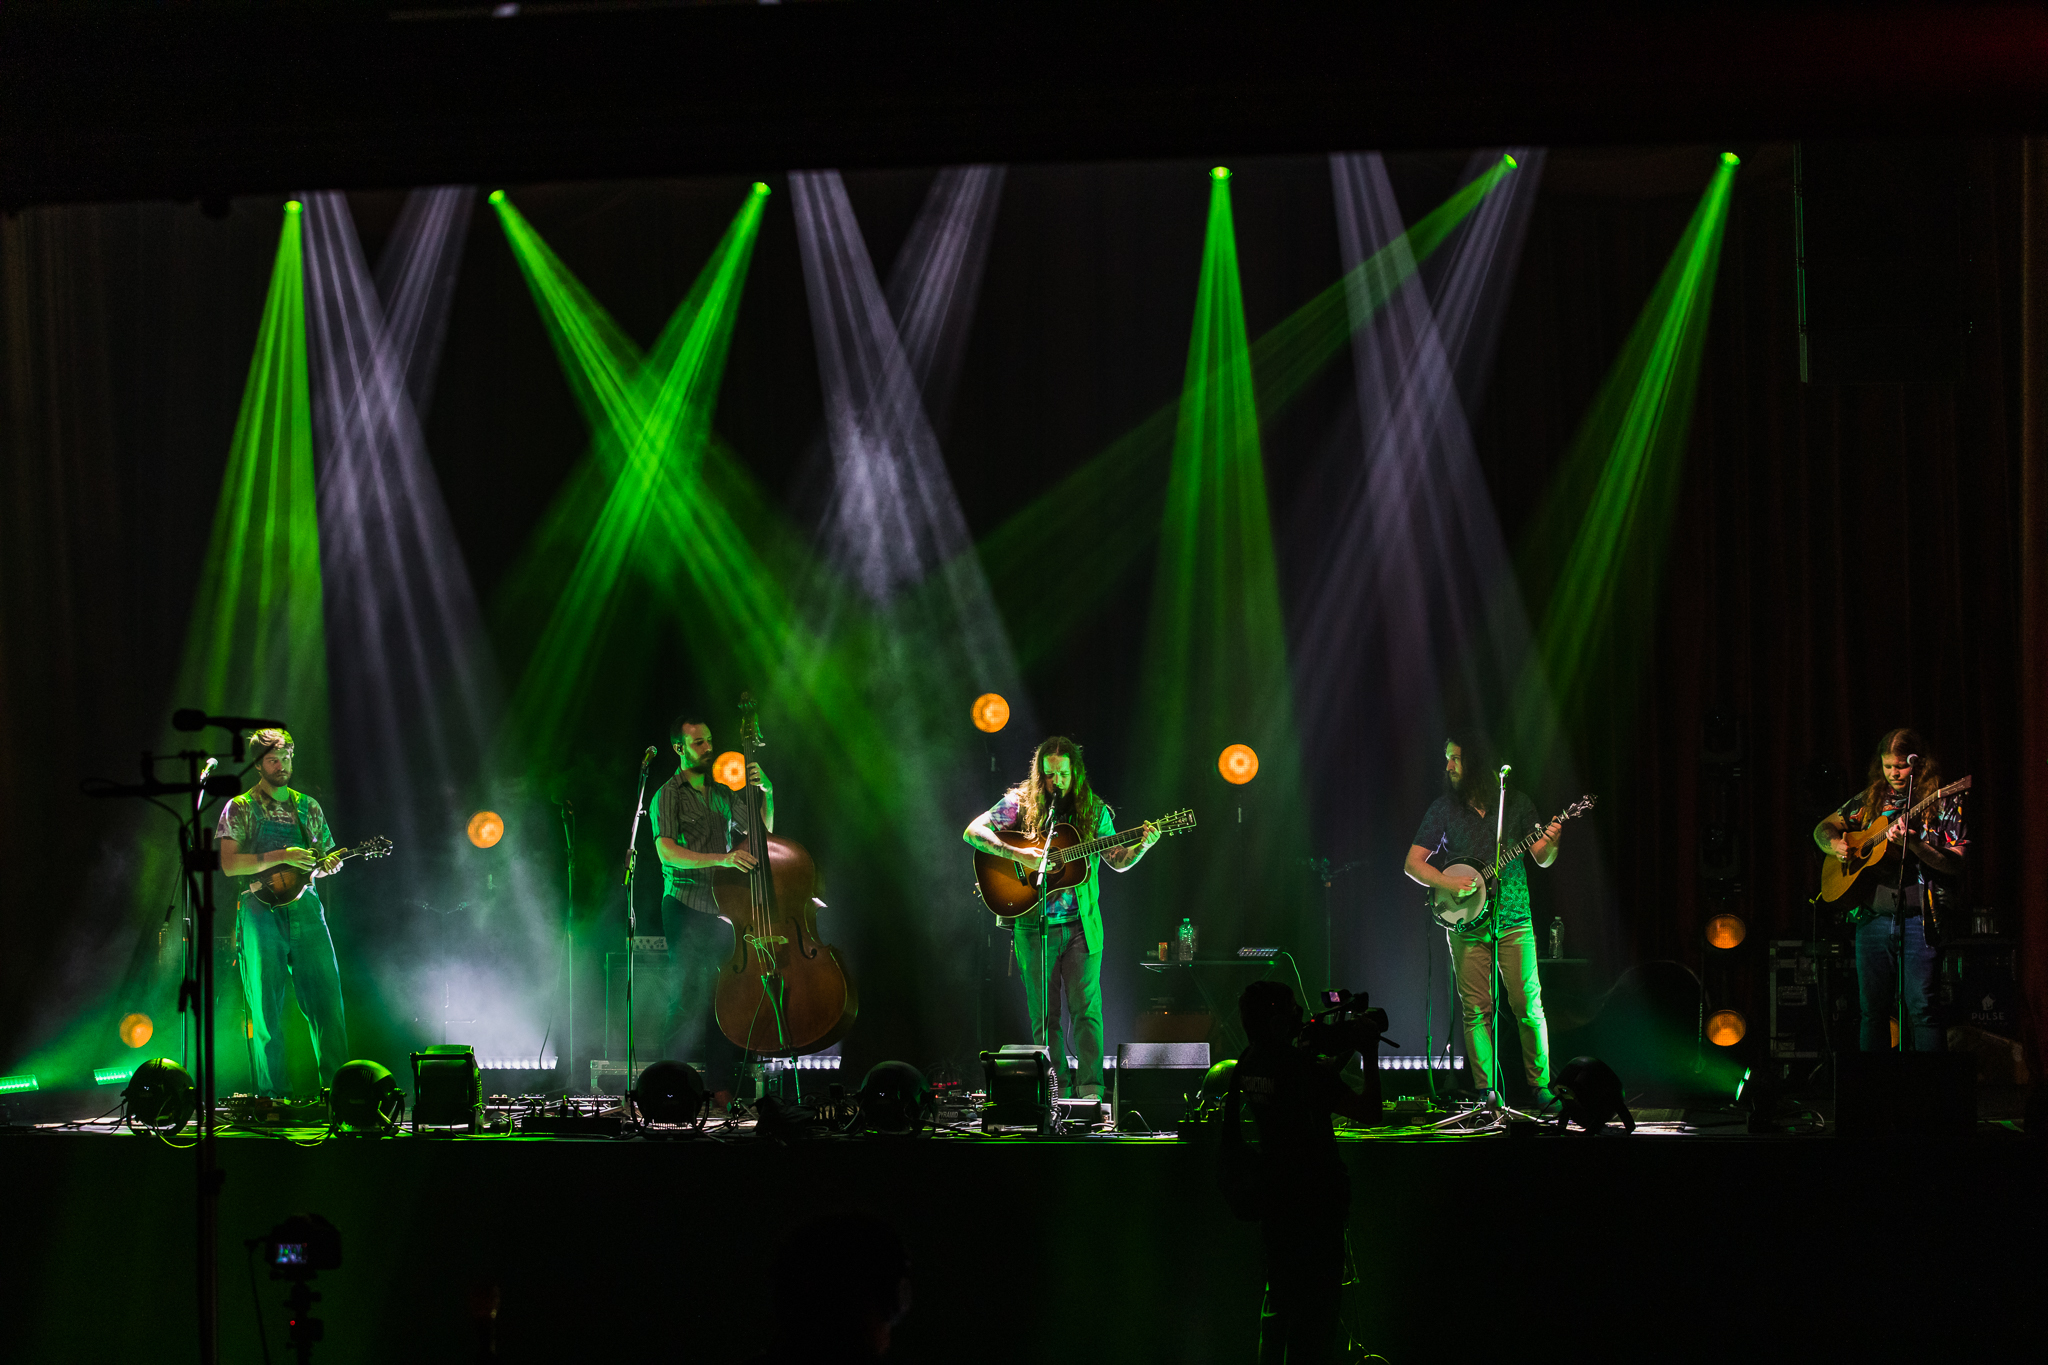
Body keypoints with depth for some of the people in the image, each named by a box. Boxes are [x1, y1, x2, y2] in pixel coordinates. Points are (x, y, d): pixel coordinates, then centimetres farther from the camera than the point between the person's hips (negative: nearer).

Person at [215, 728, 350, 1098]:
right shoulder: (240, 808, 5)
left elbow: (326, 858, 23)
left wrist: (329, 865, -2)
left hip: (305, 910, 3)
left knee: (326, 998, -4)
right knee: (266, 1008, -4)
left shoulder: (308, 807, 17)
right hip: (261, 913, -3)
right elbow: (229, 864, -7)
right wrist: (280, 857, -16)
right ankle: (275, 1094, -2)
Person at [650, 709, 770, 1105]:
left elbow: (762, 833, 23)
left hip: (723, 906, 5)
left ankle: (720, 1085, -2)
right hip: (686, 906, -5)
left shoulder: (723, 794, 18)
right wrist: (721, 858, -24)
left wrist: (766, 793, 6)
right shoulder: (668, 797, 0)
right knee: (691, 995, -13)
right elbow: (667, 852, -13)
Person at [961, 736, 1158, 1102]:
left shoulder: (1094, 810, 6)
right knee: (1044, 1015, 3)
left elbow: (1118, 861, 13)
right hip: (1035, 926, 0)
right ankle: (1058, 1089, 9)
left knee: (1086, 1008, -7)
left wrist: (1142, 846, -8)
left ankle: (1090, 1089, -7)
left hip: (1082, 924, 1)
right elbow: (973, 832, -8)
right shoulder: (1020, 803, 0)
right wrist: (1021, 856, -19)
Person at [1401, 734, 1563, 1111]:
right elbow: (1413, 863, 4)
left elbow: (1542, 860, 11)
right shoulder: (1443, 808, 6)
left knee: (1528, 1006, -6)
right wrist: (1450, 883, -12)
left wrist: (1551, 844, -12)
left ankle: (1540, 1087, 3)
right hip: (1467, 923, 1)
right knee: (1475, 1009, -2)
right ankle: (1486, 1091, 2)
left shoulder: (1516, 803, 6)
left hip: (1514, 921, 0)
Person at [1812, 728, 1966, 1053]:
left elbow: (1955, 864, -7)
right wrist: (1834, 844, -1)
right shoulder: (1871, 799, 14)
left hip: (1918, 918, -4)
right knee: (1872, 1009, 5)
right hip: (1872, 916, 5)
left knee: (1921, 1010, -11)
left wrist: (1914, 844, -22)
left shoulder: (1943, 803, 1)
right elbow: (1823, 828, 23)